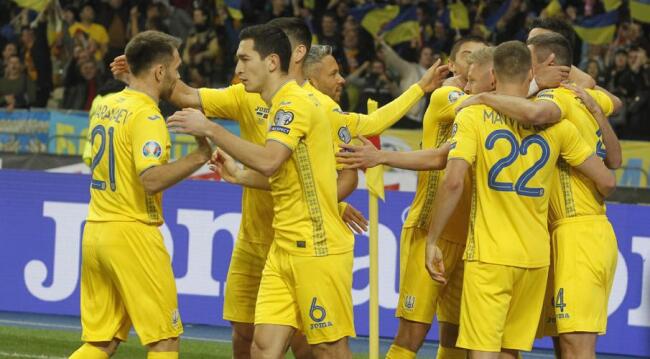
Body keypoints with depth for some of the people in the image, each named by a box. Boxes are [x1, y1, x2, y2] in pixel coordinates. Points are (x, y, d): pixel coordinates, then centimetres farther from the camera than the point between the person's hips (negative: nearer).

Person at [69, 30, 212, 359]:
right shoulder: (147, 116, -14)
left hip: (95, 232, 8)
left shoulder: (105, 106, 12)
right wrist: (197, 157, -16)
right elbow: (151, 179, -25)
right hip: (132, 234, -8)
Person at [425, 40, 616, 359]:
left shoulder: (473, 117, -4)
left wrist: (432, 241, -8)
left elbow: (453, 181, -15)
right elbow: (606, 181, 5)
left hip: (489, 255, -4)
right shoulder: (554, 124, 4)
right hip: (536, 257, 4)